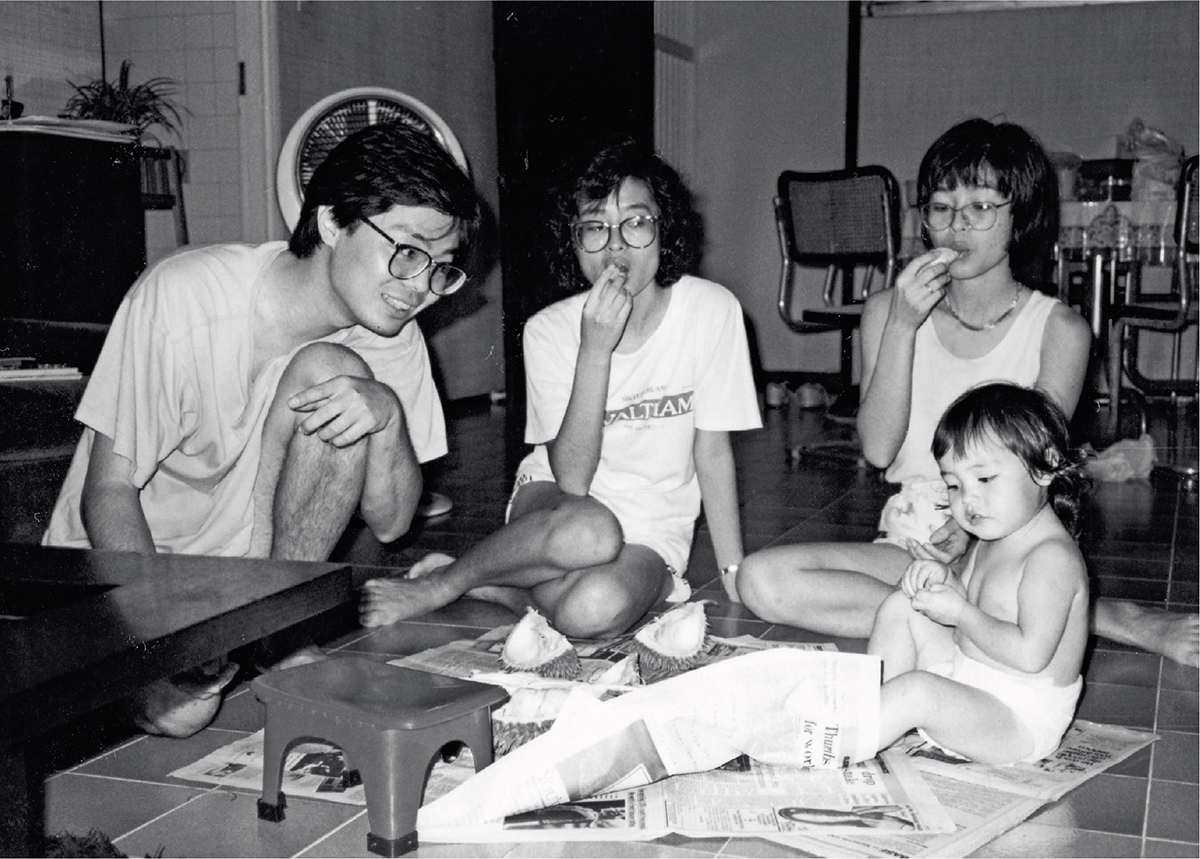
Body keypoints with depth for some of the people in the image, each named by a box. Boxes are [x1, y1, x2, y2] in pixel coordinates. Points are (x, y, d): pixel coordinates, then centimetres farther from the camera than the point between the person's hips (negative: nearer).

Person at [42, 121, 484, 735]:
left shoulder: (393, 340, -9)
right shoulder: (181, 296, -22)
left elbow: (389, 523, -9)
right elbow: (109, 489, -18)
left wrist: (388, 415, -29)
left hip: (258, 558, 3)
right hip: (125, 565, -2)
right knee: (180, 705, -31)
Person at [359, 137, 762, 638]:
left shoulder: (711, 310, -13)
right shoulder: (549, 330, -11)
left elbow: (713, 452, -5)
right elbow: (571, 479, -20)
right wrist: (596, 349, -29)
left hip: (651, 529, 0)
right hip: (557, 507, 0)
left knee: (596, 611, -35)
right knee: (587, 533, -39)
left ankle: (487, 587, -6)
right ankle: (442, 583, -13)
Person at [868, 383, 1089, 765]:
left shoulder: (1053, 557, -22)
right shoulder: (990, 540, 7)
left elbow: (1030, 654, -31)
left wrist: (959, 612, -23)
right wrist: (945, 578, -5)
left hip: (1022, 720, -10)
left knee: (918, 690, -33)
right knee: (899, 607, 10)